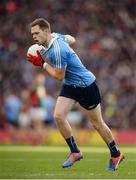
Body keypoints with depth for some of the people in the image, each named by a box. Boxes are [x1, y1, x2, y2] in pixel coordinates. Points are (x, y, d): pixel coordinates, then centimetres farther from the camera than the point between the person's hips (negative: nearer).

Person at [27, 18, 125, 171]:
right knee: (58, 116, -8)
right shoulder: (55, 36, -3)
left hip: (85, 85, -8)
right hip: (70, 85, 9)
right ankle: (75, 152, 4)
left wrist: (42, 64, -13)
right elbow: (71, 39, 18)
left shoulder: (57, 51, -31)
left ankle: (116, 154, 24)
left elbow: (59, 76, -22)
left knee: (97, 123, 5)